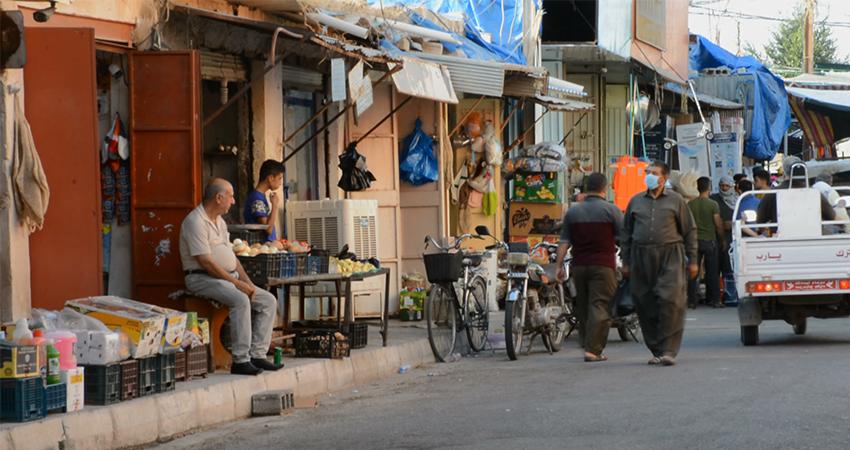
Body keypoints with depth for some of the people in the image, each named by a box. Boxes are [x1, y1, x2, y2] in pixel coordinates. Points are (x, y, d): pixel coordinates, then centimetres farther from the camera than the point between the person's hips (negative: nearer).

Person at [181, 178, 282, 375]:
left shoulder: (220, 222, 18)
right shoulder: (196, 221, -13)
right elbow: (205, 262, -20)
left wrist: (248, 282, 6)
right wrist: (236, 283, -19)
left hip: (229, 277, 10)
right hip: (203, 278, -10)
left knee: (269, 301, -3)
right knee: (241, 300, -34)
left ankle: (257, 354, -8)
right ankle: (240, 361, -32)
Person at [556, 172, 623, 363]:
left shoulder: (573, 212, 8)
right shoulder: (610, 210, -4)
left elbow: (564, 242, 6)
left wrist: (559, 266, 7)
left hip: (579, 266, 4)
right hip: (603, 266, -4)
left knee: (583, 307, 14)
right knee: (600, 307, -7)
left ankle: (587, 345, 19)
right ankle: (593, 349, -16)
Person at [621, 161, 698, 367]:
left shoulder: (675, 200, 6)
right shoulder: (636, 201, 14)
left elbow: (689, 231, 7)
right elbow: (626, 232, 17)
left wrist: (692, 260, 3)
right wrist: (625, 262, 11)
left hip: (670, 256, -3)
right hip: (641, 257, 3)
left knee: (670, 301, -14)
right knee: (646, 306, 3)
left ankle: (669, 351, -12)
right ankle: (656, 351, 12)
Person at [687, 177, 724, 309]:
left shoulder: (690, 204, 0)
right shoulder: (713, 204, -9)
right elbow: (718, 224, -8)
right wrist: (721, 240, 5)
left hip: (695, 241, 2)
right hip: (710, 241, -2)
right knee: (712, 272, 6)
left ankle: (691, 300, 3)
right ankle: (714, 300, 8)